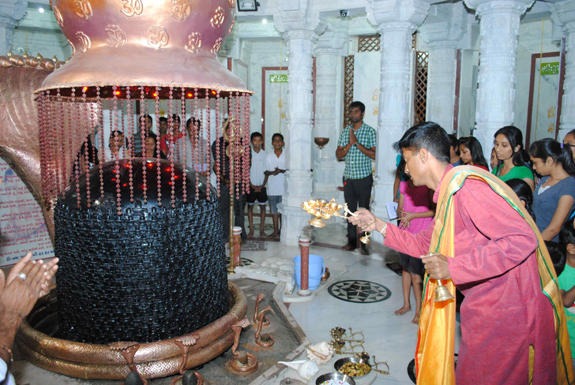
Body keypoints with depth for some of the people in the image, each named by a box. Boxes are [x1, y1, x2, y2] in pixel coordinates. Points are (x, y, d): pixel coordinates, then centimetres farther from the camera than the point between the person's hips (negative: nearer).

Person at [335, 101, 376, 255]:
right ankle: (351, 241, 16)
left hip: (364, 178, -4)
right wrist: (349, 144, -12)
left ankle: (364, 243, 6)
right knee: (350, 210, 8)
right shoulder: (345, 132, 9)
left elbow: (374, 155, -11)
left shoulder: (369, 131, -2)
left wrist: (357, 144, -16)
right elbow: (338, 155, 4)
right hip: (348, 177, 4)